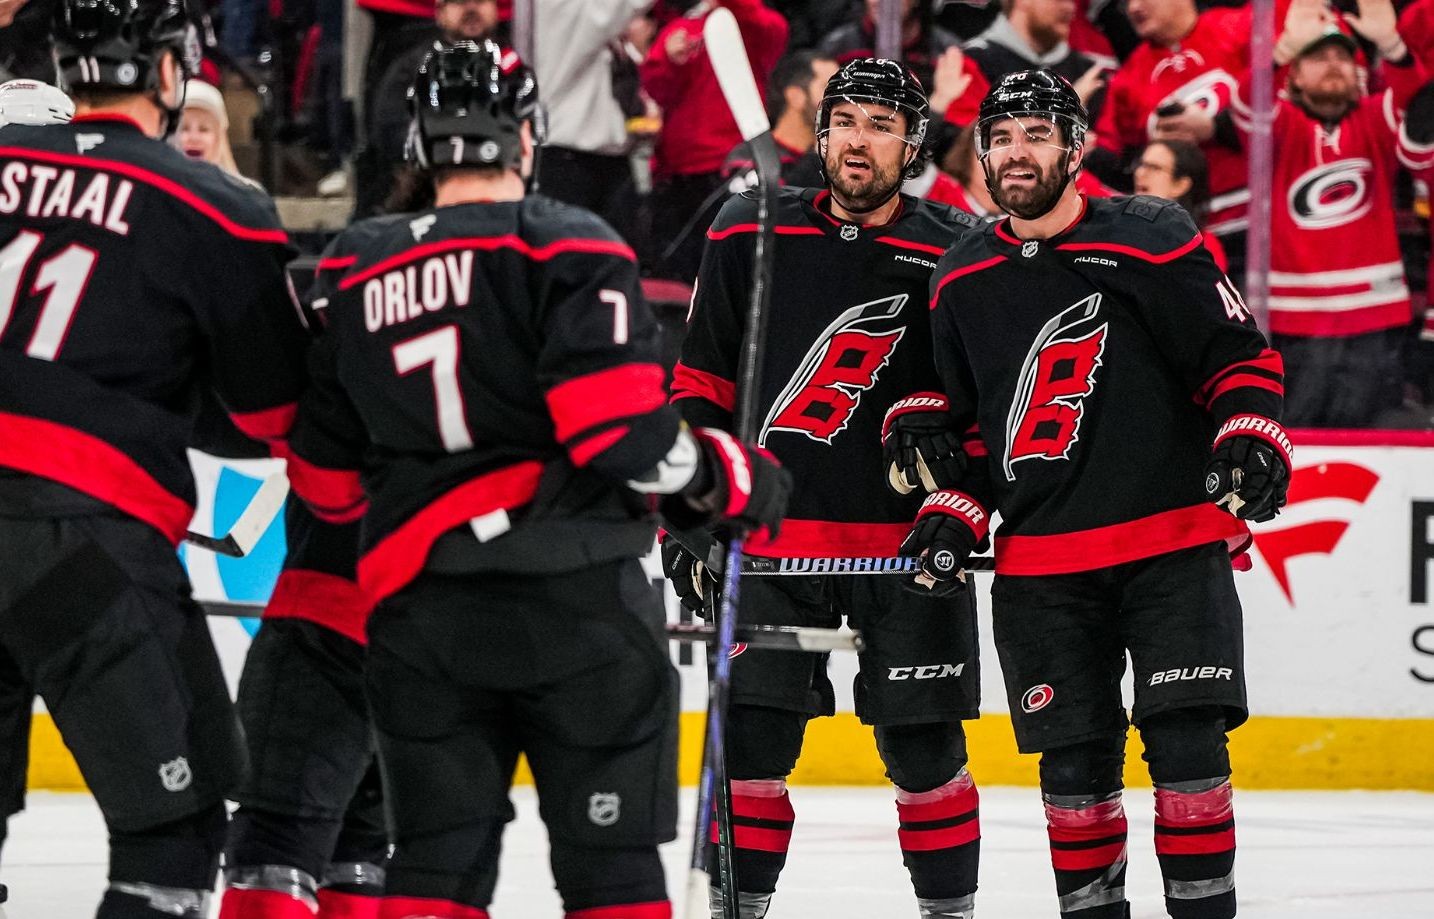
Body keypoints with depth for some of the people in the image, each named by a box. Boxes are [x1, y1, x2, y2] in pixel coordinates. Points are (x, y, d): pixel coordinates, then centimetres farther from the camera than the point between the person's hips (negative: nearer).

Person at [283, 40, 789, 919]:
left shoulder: (357, 274, 11)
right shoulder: (567, 249, -5)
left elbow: (326, 478, 15)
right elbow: (621, 426, -15)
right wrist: (731, 479, 1)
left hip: (419, 613, 4)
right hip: (574, 601, -4)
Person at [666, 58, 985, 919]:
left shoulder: (957, 252, -2)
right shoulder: (749, 236, 3)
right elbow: (701, 387, 9)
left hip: (906, 536, -1)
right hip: (771, 528, 1)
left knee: (924, 748, 2)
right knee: (749, 742, -1)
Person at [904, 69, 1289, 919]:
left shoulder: (1151, 242, -5)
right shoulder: (964, 281, 10)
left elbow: (1240, 355, -2)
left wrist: (1251, 437, -19)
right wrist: (954, 514, 9)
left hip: (1173, 543, -4)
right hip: (1039, 569, 4)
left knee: (1188, 748, -9)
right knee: (1075, 769, 4)